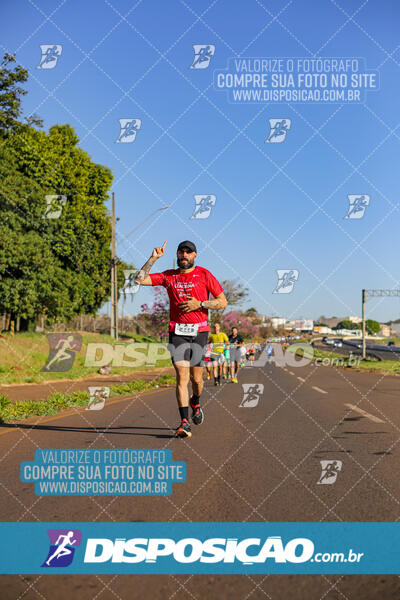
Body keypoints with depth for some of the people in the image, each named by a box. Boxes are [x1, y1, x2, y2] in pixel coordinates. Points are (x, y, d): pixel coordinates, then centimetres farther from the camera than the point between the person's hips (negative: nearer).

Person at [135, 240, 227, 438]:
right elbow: (140, 280, 5)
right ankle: (184, 423, -13)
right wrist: (153, 258, 0)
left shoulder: (204, 275, 3)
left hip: (199, 331, -1)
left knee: (196, 377, 4)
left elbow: (223, 302, 3)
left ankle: (196, 403, 38)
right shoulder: (169, 276, 10)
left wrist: (199, 304, -10)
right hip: (177, 331, 1)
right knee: (182, 376, -11)